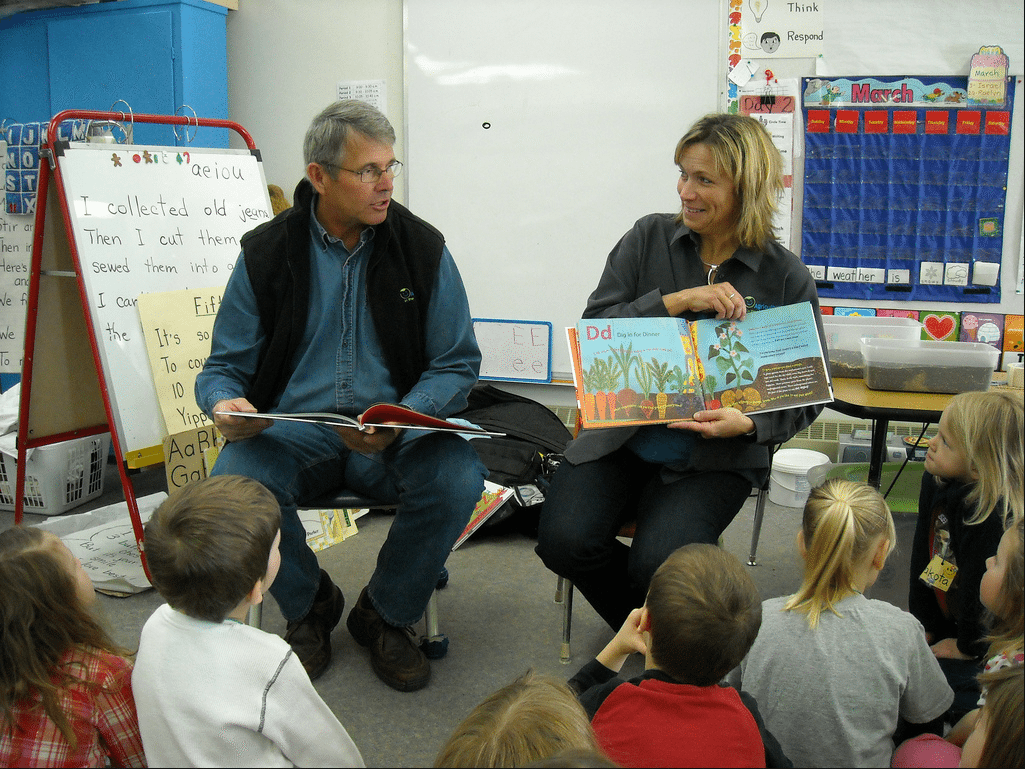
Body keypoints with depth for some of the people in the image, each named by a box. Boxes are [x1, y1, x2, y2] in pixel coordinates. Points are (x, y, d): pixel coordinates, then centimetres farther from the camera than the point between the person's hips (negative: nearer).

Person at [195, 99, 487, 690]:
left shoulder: (423, 247, 1)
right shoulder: (266, 253, 2)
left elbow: (457, 364, 1)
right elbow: (226, 365, 6)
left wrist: (402, 421, -19)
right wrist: (225, 404, -20)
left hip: (397, 429, 0)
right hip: (292, 429, 0)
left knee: (458, 479, -30)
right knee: (233, 483, -31)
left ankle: (385, 616, 0)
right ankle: (311, 605, 3)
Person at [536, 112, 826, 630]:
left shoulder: (786, 277, -2)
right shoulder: (649, 238, 4)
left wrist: (748, 424, -19)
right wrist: (677, 301, -16)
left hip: (714, 458, -2)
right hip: (620, 438, 3)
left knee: (658, 563, -25)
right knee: (563, 540, -20)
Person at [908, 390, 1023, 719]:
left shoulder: (993, 515, -35)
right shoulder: (936, 481, -8)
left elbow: (981, 588, -24)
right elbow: (923, 554, 1)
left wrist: (968, 648, -9)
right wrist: (923, 625, 6)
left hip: (990, 641, -8)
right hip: (945, 621, 8)